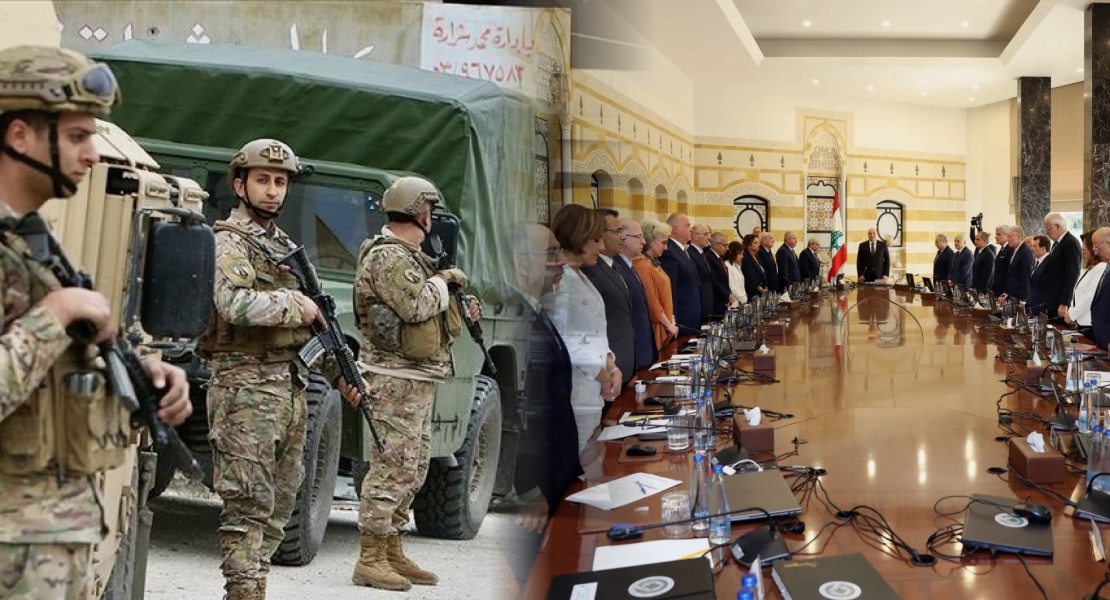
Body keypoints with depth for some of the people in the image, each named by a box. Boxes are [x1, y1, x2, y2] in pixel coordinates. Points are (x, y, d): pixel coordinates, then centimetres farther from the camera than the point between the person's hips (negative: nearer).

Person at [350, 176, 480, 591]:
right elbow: (416, 307, -25)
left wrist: (460, 311, 11)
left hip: (418, 378, 11)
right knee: (391, 468, -6)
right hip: (398, 379, -11)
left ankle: (392, 553, 23)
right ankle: (370, 560, 2)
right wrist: (444, 281, -8)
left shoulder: (409, 255, 19)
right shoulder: (387, 256, -13)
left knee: (412, 469, 14)